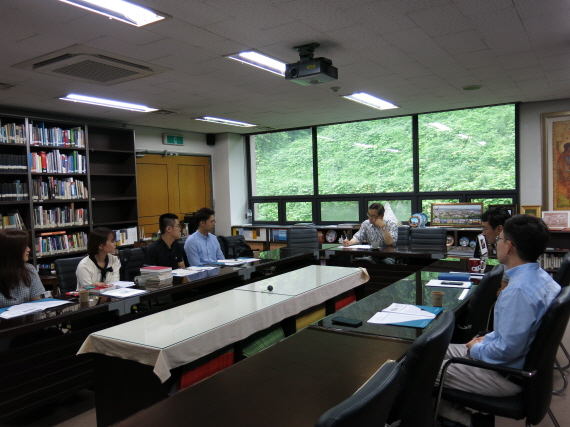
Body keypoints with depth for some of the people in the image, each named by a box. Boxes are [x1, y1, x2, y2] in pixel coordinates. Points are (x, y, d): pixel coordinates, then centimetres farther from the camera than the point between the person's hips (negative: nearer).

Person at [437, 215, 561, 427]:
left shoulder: (519, 290, -31)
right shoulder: (540, 276, 0)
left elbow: (507, 349, -28)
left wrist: (476, 349, -11)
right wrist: (486, 339, 8)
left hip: (506, 374, -9)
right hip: (523, 363, 10)